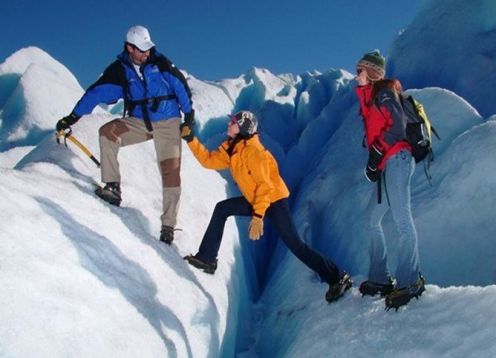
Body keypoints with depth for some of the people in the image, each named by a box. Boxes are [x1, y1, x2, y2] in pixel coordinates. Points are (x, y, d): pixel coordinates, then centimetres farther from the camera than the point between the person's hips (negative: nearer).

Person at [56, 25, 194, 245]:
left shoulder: (160, 63, -6)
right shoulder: (119, 70, -3)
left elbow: (180, 85, 3)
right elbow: (95, 93, -7)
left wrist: (189, 113, 8)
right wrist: (72, 118, -12)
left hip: (168, 122, -2)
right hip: (138, 121, 2)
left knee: (171, 171, -10)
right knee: (107, 131, -24)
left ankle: (168, 226, -4)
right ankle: (113, 186, -20)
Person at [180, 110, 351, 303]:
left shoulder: (252, 150, -22)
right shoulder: (230, 149, 5)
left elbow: (265, 185, -25)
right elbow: (208, 160, 10)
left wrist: (257, 217, -28)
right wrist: (191, 139, 4)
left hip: (274, 200, -9)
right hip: (255, 200, 9)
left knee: (295, 245, -13)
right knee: (222, 209, 6)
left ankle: (338, 278, -8)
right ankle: (207, 258, 12)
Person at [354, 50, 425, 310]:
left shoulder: (384, 92, -3)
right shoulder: (370, 98, 24)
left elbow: (398, 126, -14)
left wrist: (377, 153, -14)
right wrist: (373, 161, 10)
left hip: (396, 159, -10)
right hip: (387, 164, 10)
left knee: (401, 219, -15)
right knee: (372, 220, 10)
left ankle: (410, 282, -15)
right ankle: (380, 279, 13)